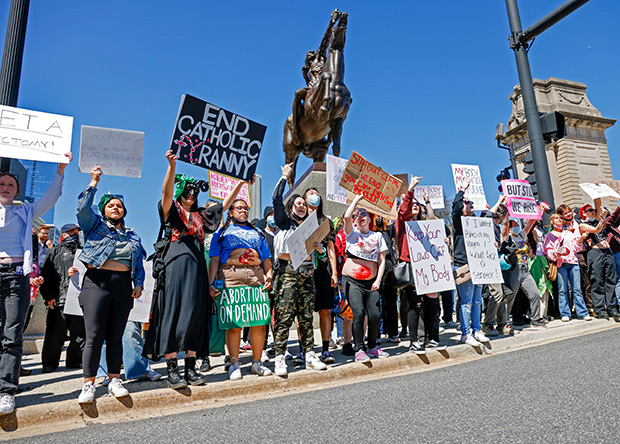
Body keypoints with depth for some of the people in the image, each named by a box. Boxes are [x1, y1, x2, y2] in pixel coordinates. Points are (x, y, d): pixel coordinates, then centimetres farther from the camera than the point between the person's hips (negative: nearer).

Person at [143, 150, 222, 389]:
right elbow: (166, 193, -13)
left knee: (195, 315, 2)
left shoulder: (200, 216, 23)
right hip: (176, 266, -5)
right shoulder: (171, 212, 7)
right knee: (174, 313, -7)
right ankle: (172, 370, -3)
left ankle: (191, 367, 6)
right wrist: (172, 166, -27)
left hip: (196, 268, 6)